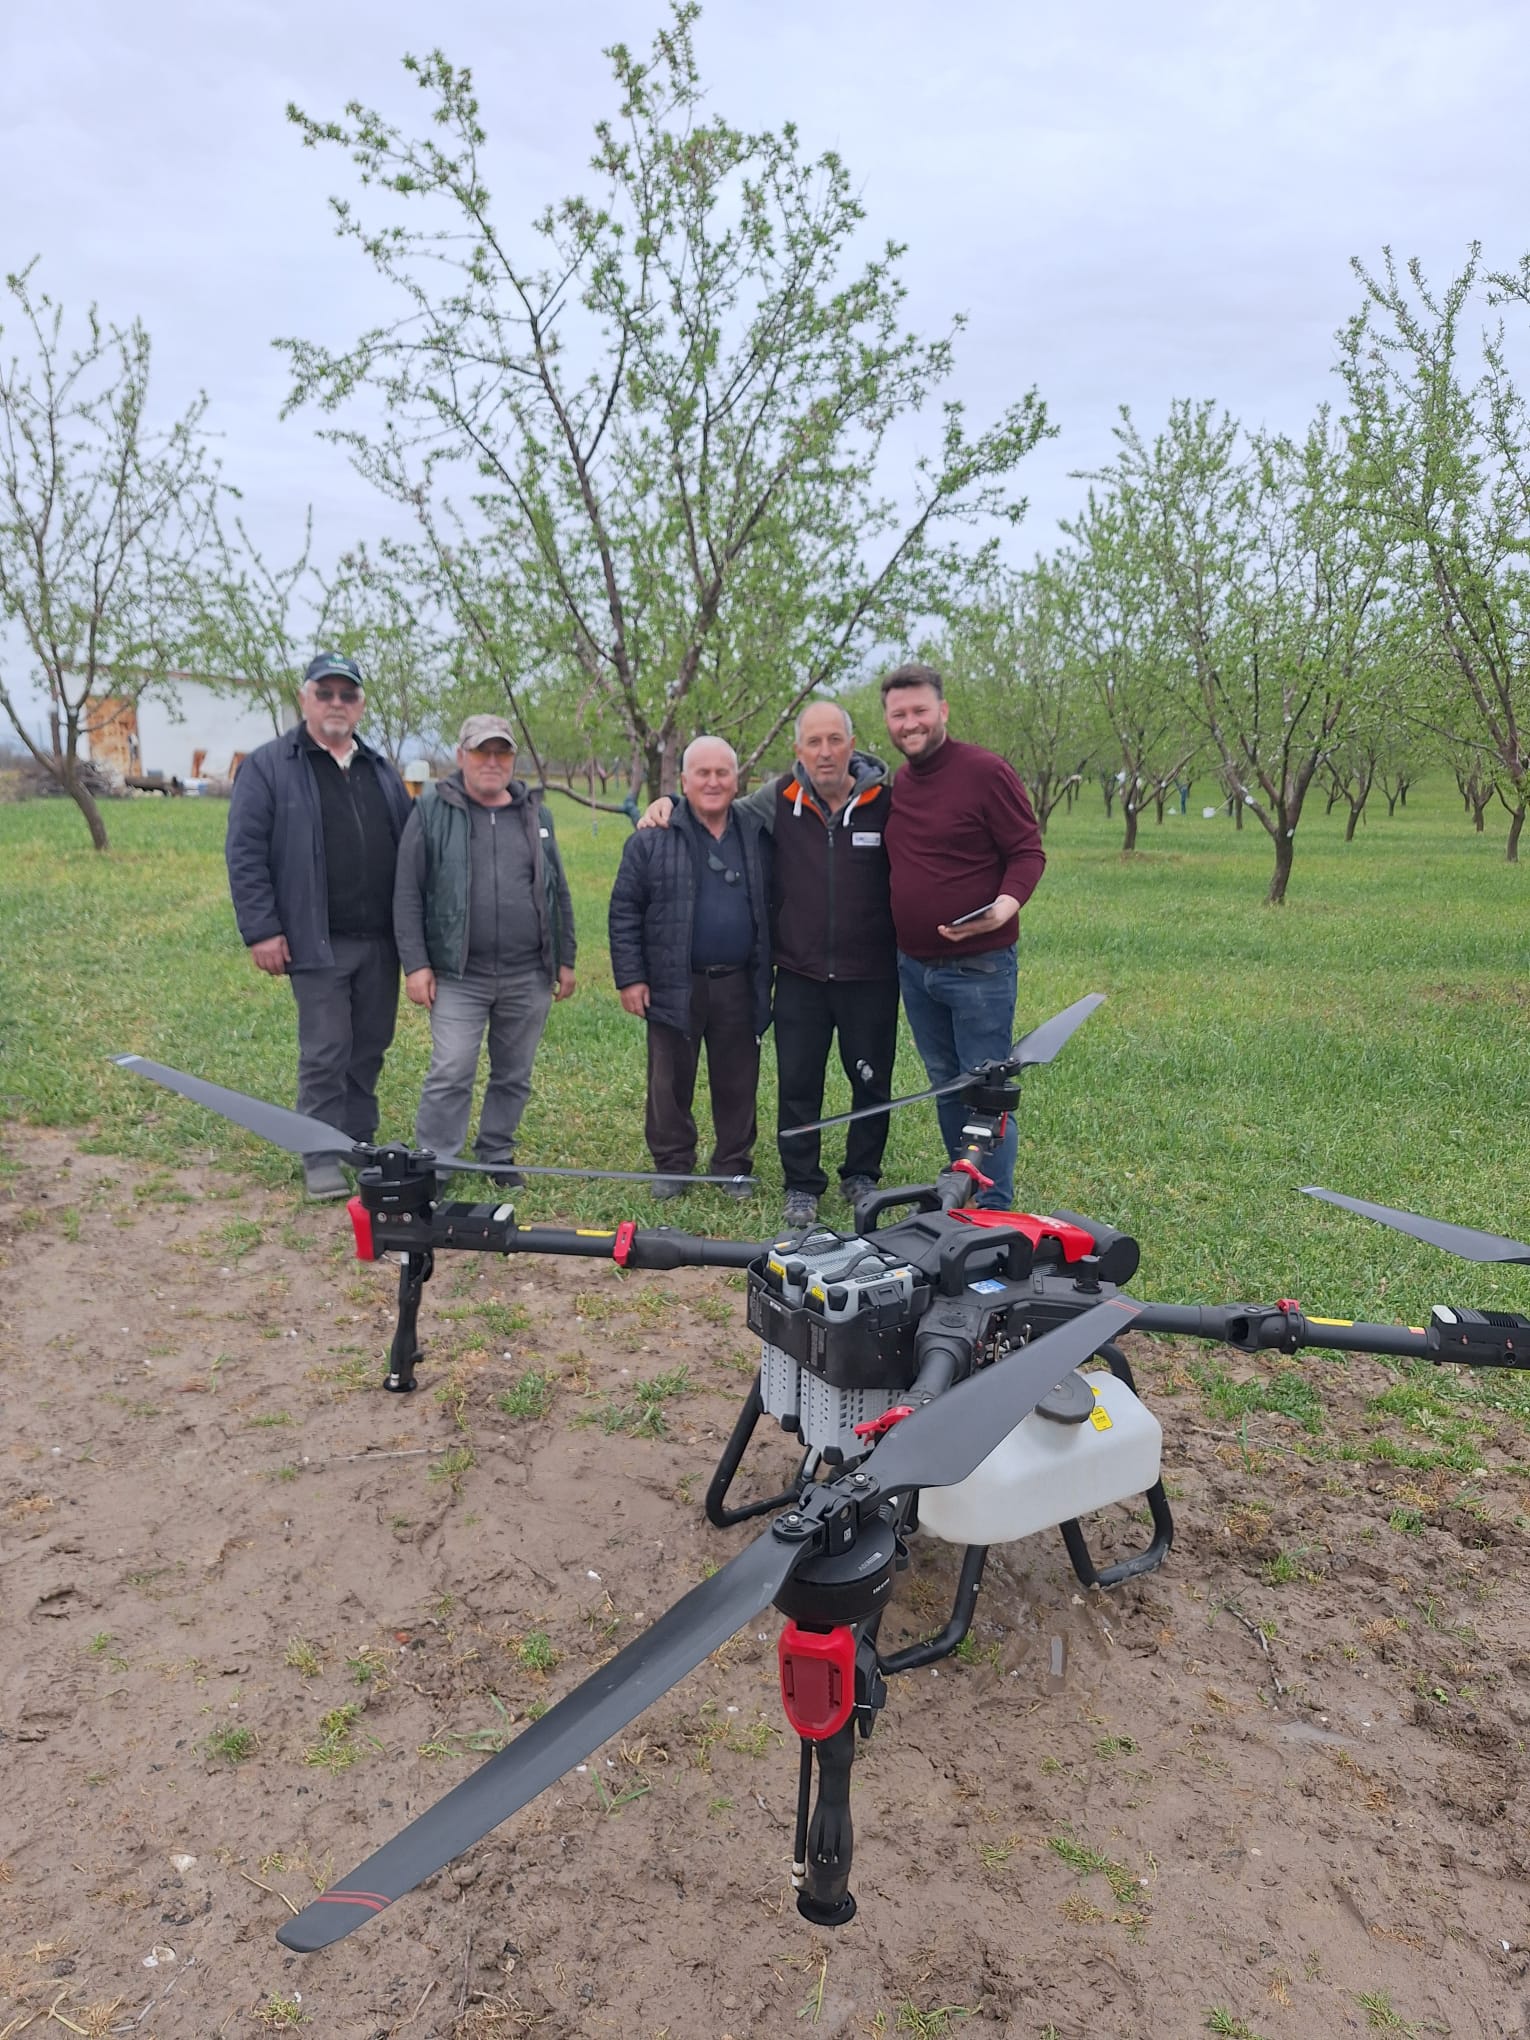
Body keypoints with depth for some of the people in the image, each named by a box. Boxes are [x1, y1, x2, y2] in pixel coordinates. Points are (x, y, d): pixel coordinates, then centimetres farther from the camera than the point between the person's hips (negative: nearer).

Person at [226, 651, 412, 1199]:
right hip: (318, 943, -5)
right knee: (325, 1053, -3)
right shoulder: (268, 767, 0)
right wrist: (261, 931, -11)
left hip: (382, 942, 5)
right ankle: (322, 1158, 8)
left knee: (369, 1049, 11)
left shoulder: (380, 770, 16)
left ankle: (360, 1144, 24)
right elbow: (245, 854, -5)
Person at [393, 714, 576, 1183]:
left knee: (514, 1076, 12)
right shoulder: (432, 810, 0)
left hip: (529, 976, 3)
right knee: (450, 1075, -7)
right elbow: (408, 894, -2)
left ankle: (497, 1156, 27)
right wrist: (415, 963, -8)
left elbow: (558, 893, 15)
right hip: (458, 975, -3)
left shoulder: (535, 813, 11)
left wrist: (565, 959, 12)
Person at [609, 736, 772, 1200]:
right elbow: (624, 911, 0)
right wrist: (629, 977, -6)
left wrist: (768, 974, 9)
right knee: (671, 1083, 7)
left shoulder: (758, 837, 7)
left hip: (739, 986, 2)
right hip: (674, 985, -2)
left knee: (737, 1083, 10)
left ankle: (733, 1165, 23)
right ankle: (671, 1164, 21)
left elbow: (773, 908, 13)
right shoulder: (652, 839, -1)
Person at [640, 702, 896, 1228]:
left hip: (870, 975, -1)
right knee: (797, 1084, 7)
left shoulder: (885, 801, -5)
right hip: (800, 974, 1)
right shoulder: (780, 799, 0)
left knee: (872, 1081, 12)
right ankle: (802, 1185, 22)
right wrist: (669, 801, 3)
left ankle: (861, 1175, 31)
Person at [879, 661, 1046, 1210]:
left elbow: (1028, 852, -11)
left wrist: (1006, 905, -28)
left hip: (978, 968, -7)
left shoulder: (985, 770, -11)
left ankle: (994, 1209, 11)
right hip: (913, 967, 7)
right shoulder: (897, 783, 10)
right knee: (945, 1084, 17)